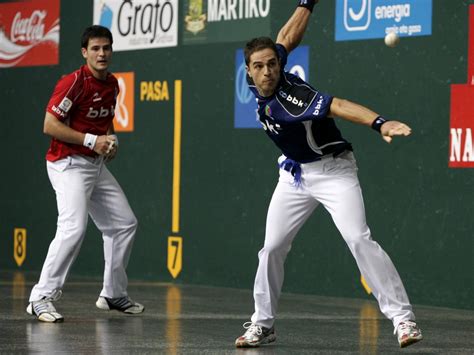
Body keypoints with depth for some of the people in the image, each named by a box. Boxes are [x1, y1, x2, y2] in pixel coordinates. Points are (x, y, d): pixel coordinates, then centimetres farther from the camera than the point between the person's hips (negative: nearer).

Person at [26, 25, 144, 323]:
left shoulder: (112, 84, 10)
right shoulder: (74, 82, -15)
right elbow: (50, 124, -18)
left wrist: (110, 141, 5)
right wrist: (92, 141, -20)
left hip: (97, 165, 9)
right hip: (69, 164, -9)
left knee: (125, 224, 12)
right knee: (74, 228, -24)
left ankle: (114, 294, 26)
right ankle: (41, 298, -20)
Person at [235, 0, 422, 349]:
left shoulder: (293, 96, -31)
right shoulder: (258, 84, -11)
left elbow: (338, 106, -49)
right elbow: (288, 37, 3)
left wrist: (380, 123, -65)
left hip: (332, 169, -7)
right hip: (295, 174, 7)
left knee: (359, 239, -22)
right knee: (272, 248, 5)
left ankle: (402, 318, -23)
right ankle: (262, 325, 18)